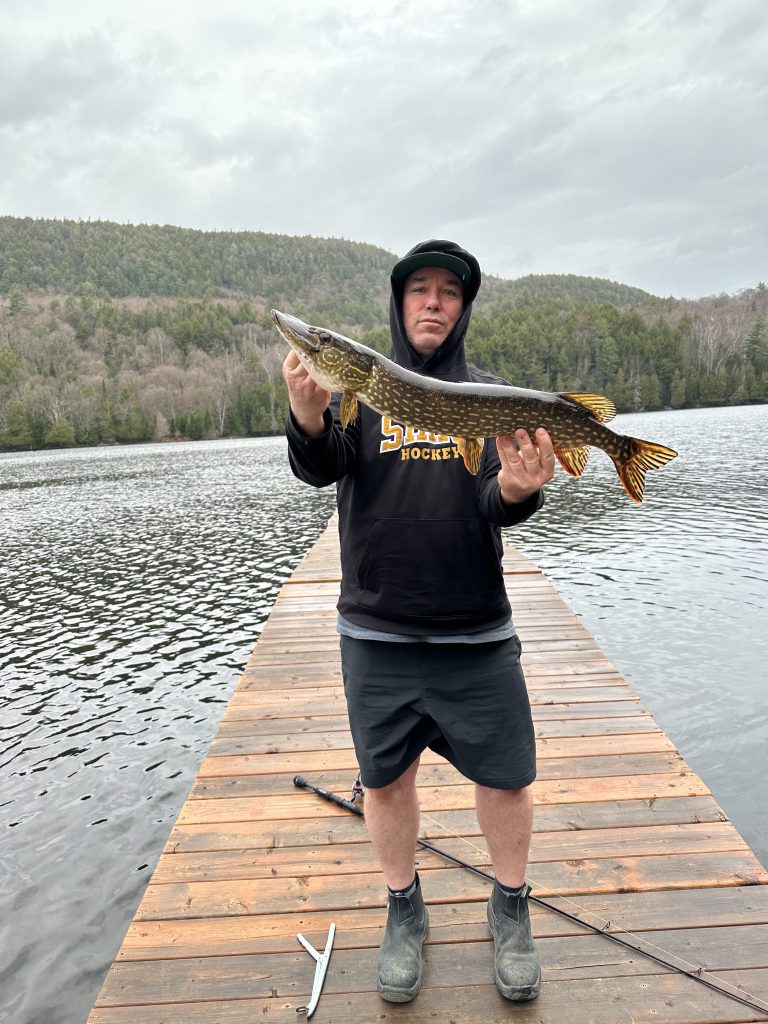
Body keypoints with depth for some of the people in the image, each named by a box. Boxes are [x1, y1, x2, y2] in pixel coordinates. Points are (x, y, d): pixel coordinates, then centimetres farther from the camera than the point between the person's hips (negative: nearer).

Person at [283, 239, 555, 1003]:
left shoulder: (490, 394, 4)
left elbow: (498, 501, -7)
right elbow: (320, 469, -14)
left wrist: (516, 490, -30)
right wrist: (310, 419, -35)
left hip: (477, 632, 1)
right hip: (376, 632, 0)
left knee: (507, 778, 9)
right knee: (386, 779, 13)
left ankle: (510, 911, 37)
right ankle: (404, 912, 39)